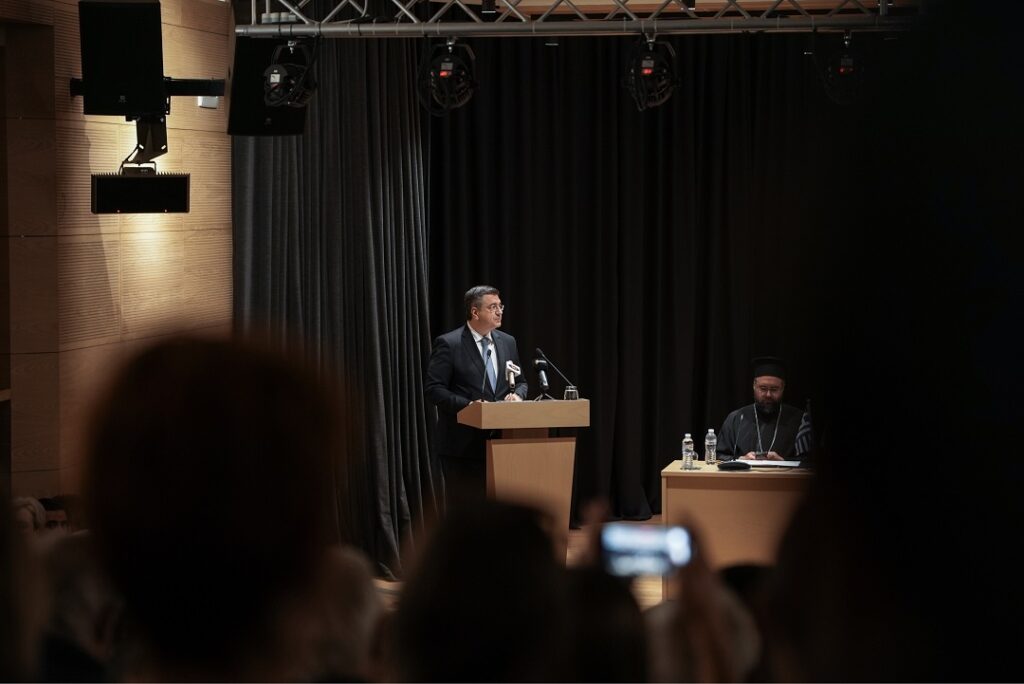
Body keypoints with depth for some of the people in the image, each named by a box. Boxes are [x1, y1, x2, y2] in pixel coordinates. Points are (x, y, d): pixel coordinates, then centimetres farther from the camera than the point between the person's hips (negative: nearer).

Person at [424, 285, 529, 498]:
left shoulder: (507, 342, 11)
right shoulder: (448, 344, -7)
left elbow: (520, 381, 20)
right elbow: (433, 389, -10)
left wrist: (517, 395, -4)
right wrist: (468, 405, -22)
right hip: (463, 445, -5)